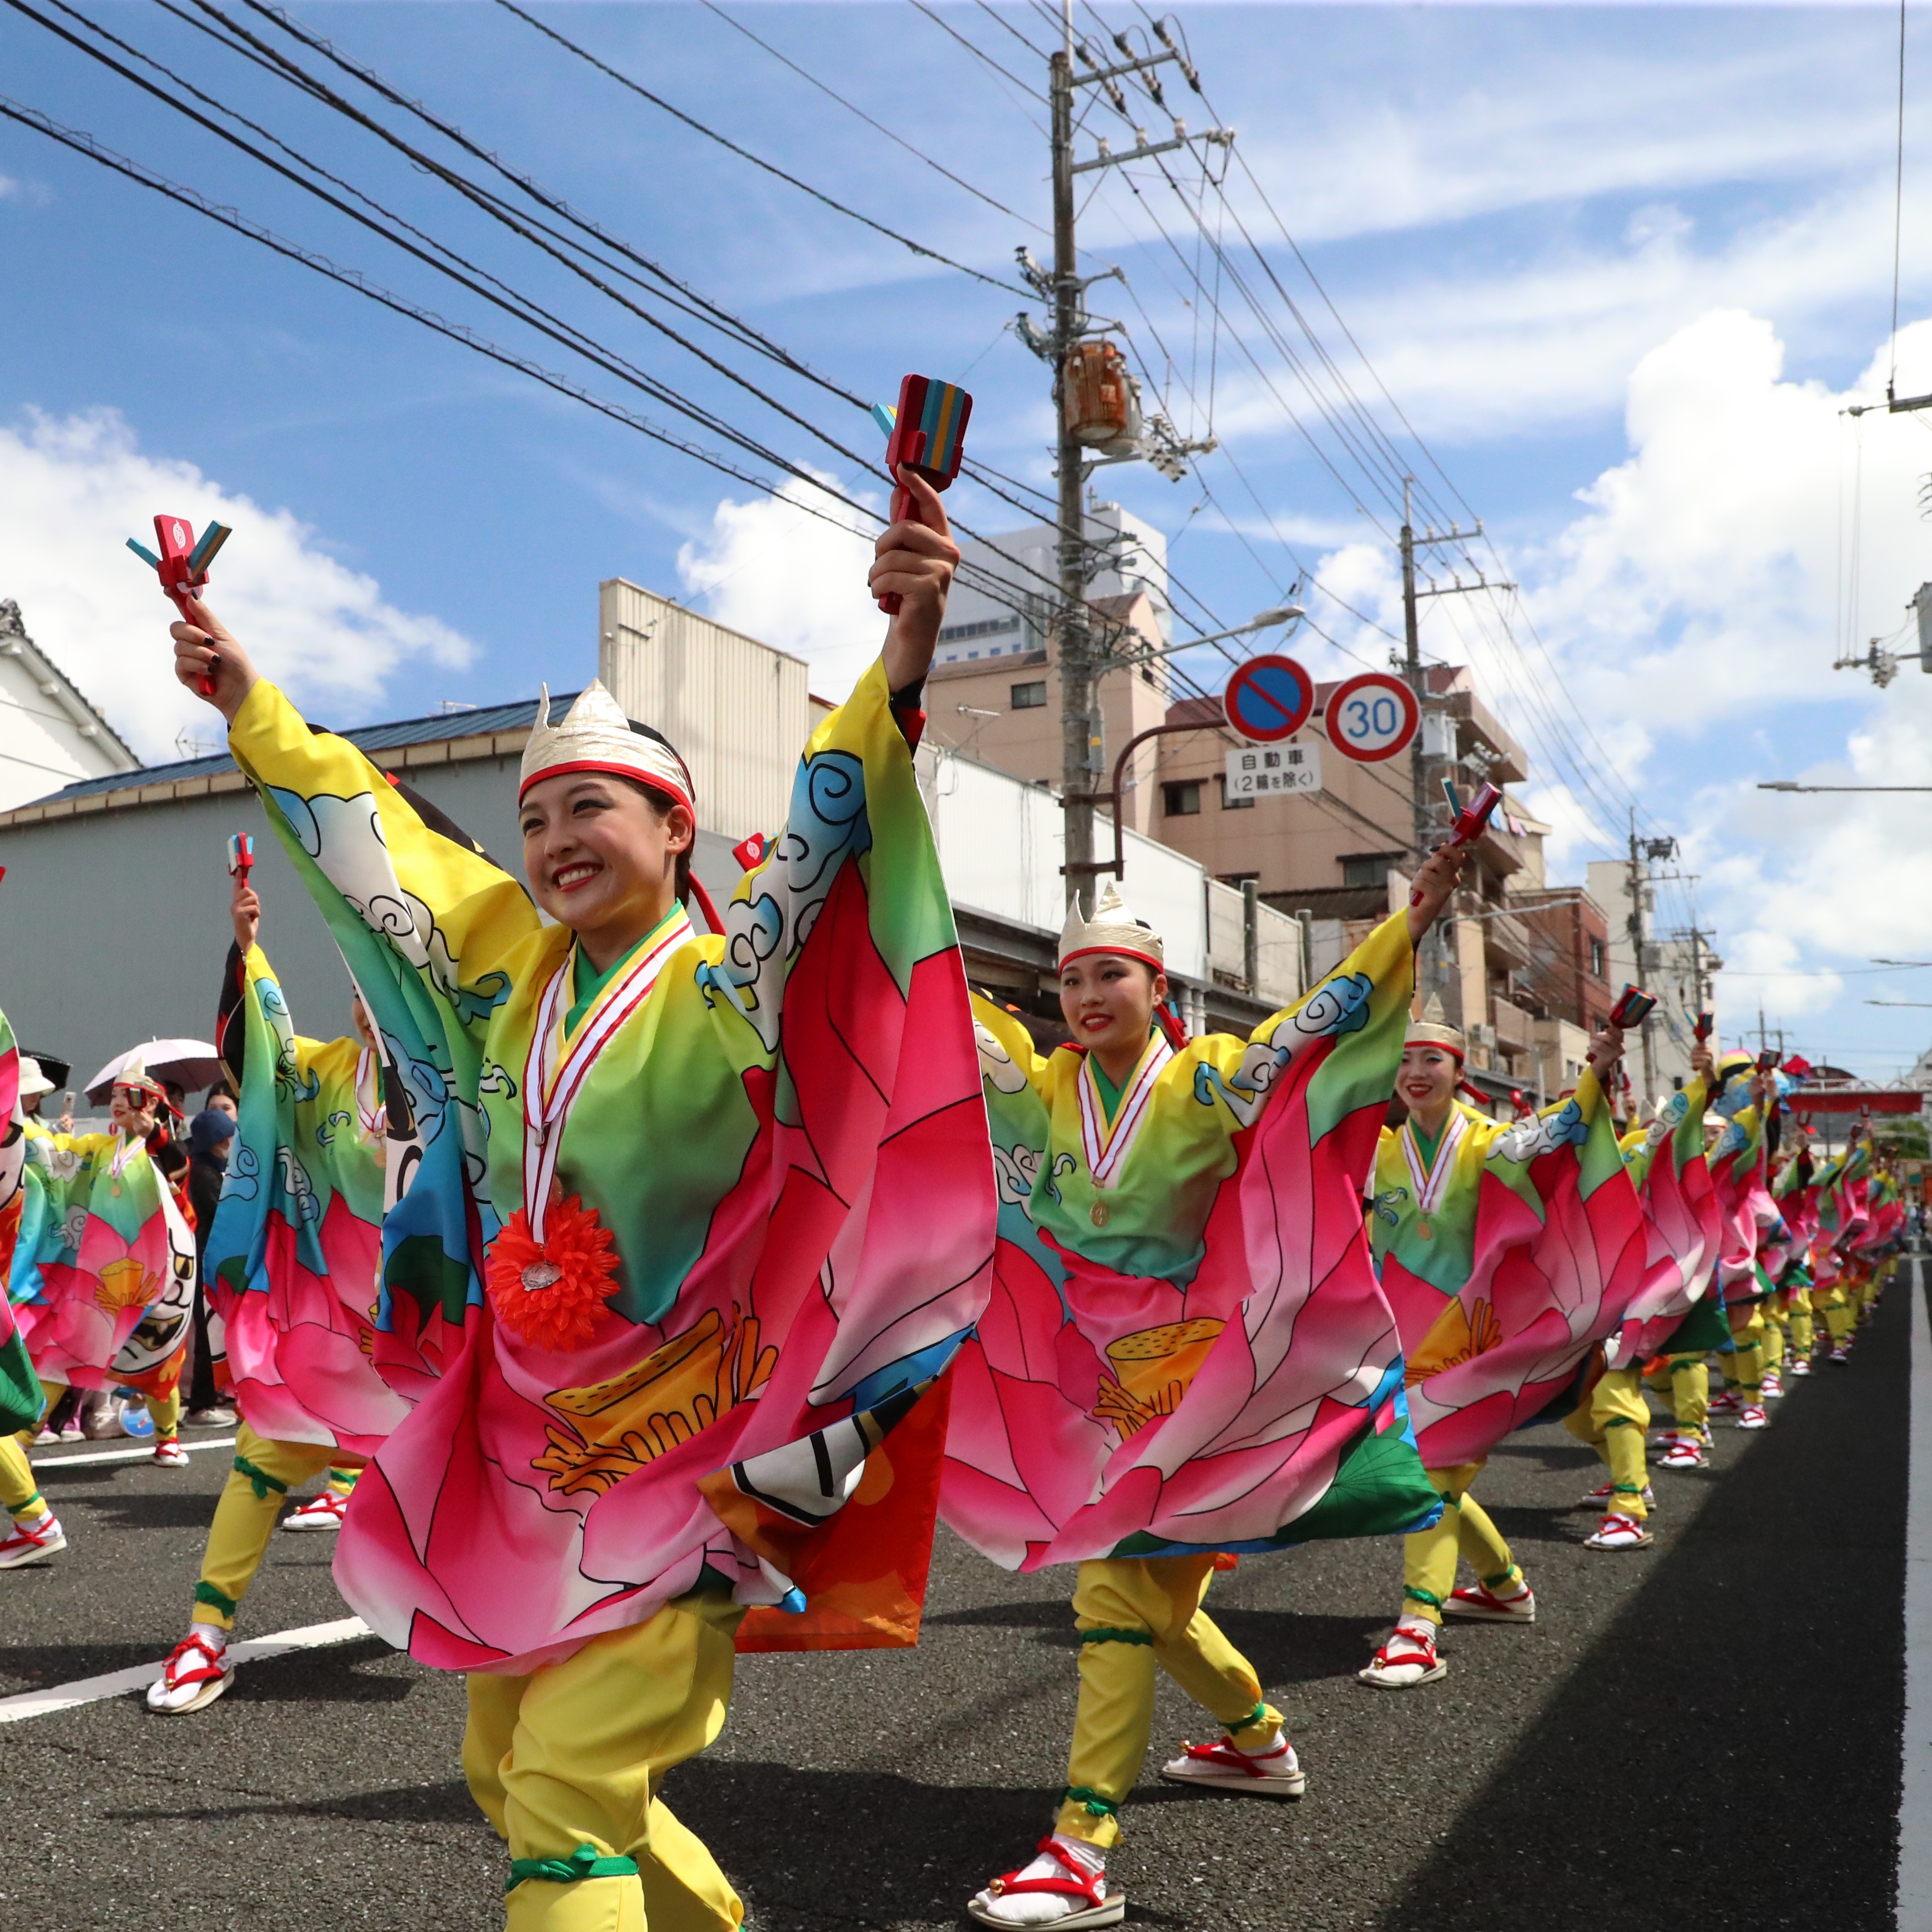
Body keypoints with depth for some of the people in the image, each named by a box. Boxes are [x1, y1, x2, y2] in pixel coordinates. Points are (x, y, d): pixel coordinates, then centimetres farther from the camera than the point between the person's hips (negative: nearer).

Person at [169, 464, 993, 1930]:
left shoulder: (730, 990, -12)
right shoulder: (506, 961, 6)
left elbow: (825, 835, -29)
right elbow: (366, 826, 16)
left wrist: (904, 656, -44)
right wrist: (247, 699, 22)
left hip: (686, 1439, -7)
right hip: (526, 1433, 7)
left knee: (569, 1787, -10)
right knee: (509, 1770, 19)